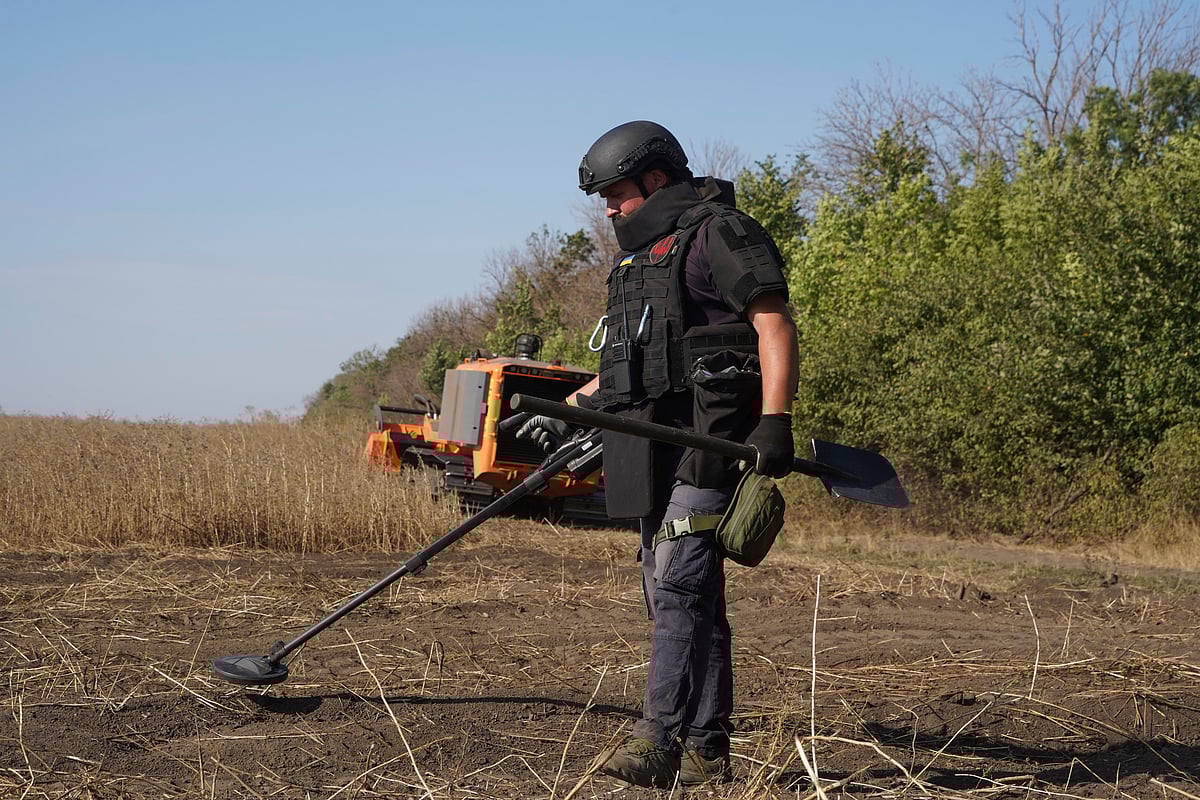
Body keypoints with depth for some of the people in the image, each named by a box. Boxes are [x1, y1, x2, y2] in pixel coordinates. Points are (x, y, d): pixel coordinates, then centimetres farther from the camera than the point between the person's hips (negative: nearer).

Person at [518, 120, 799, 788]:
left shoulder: (718, 233, -3)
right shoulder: (643, 256, 27)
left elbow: (775, 326, -13)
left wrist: (775, 422, -23)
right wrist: (567, 411, 25)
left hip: (707, 438, -9)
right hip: (656, 449, 9)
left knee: (678, 582, -16)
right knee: (681, 594, 6)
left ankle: (661, 741, -20)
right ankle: (707, 753, 9)